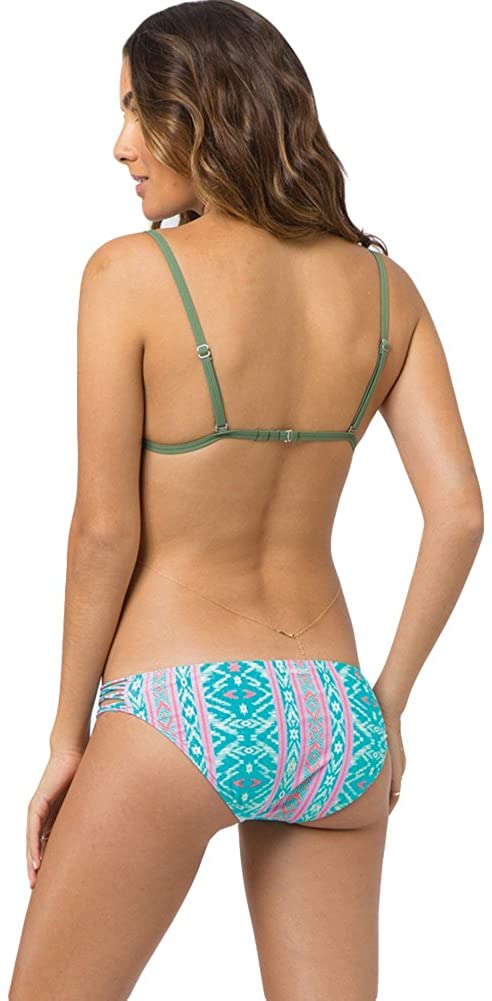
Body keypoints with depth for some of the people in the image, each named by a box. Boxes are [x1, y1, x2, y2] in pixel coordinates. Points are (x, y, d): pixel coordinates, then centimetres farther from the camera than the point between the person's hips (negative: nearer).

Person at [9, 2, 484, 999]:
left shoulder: (132, 273, -9)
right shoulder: (382, 283, 4)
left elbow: (106, 528, -10)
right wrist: (388, 706, 11)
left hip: (179, 719, -5)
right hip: (333, 712, 5)